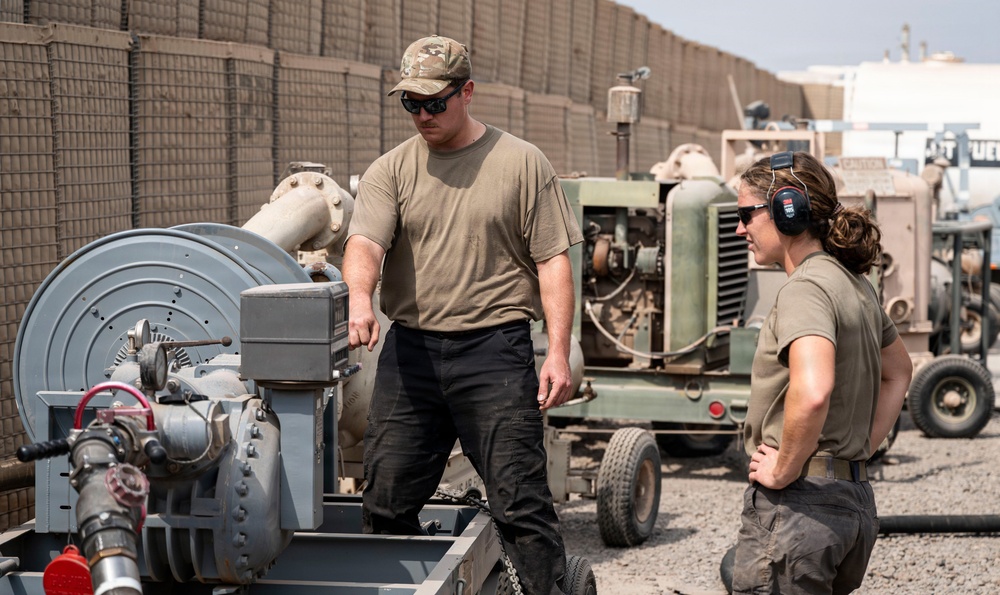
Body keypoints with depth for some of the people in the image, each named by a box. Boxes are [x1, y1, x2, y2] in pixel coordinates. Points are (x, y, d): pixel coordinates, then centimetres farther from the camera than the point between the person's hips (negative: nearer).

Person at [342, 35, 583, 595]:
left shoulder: (523, 164, 3)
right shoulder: (390, 171, 9)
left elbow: (554, 261, 2)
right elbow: (366, 240, -6)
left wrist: (559, 353, -7)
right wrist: (360, 298, -29)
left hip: (496, 348, -3)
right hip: (410, 350, 3)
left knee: (521, 501, -5)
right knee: (387, 500, 7)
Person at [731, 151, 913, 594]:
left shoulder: (806, 288, -16)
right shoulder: (855, 284, 14)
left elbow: (811, 392, -34)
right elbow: (899, 371, 31)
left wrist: (784, 469, -20)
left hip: (797, 505, -10)